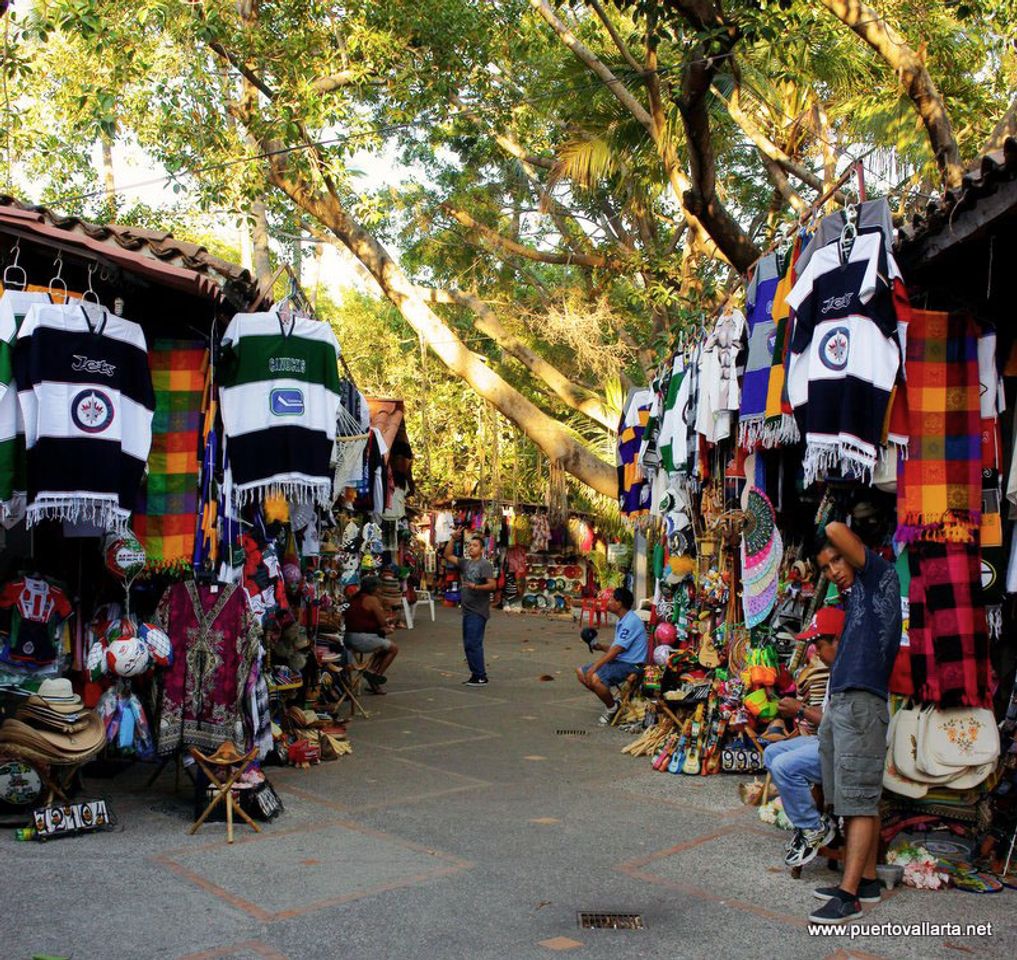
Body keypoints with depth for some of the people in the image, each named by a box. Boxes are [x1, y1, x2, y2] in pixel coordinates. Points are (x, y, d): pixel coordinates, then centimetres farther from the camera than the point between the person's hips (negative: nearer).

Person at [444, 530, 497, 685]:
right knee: (468, 644, 12)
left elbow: (493, 585, -17)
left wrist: (476, 587, -30)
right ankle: (475, 675, 20)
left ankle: (481, 677, -7)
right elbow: (448, 556, 16)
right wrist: (453, 539, 5)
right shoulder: (465, 563, 13)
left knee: (473, 644, -12)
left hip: (478, 611, -8)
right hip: (467, 610, 8)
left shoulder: (485, 564, -9)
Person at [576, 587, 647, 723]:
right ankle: (610, 701, 12)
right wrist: (601, 647, 0)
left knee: (595, 678, -31)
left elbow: (616, 650, -23)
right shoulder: (622, 621, 16)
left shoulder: (631, 621, -18)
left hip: (630, 665, -11)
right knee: (581, 672, 6)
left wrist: (594, 667, -24)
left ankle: (612, 707, -6)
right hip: (619, 661, 11)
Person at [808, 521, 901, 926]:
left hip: (862, 705, -9)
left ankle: (848, 895, -8)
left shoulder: (881, 577, -2)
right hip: (838, 706, 9)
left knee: (860, 803, -8)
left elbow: (835, 529, -10)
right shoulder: (852, 599, 22)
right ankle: (867, 881, 19)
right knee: (853, 802, 12)